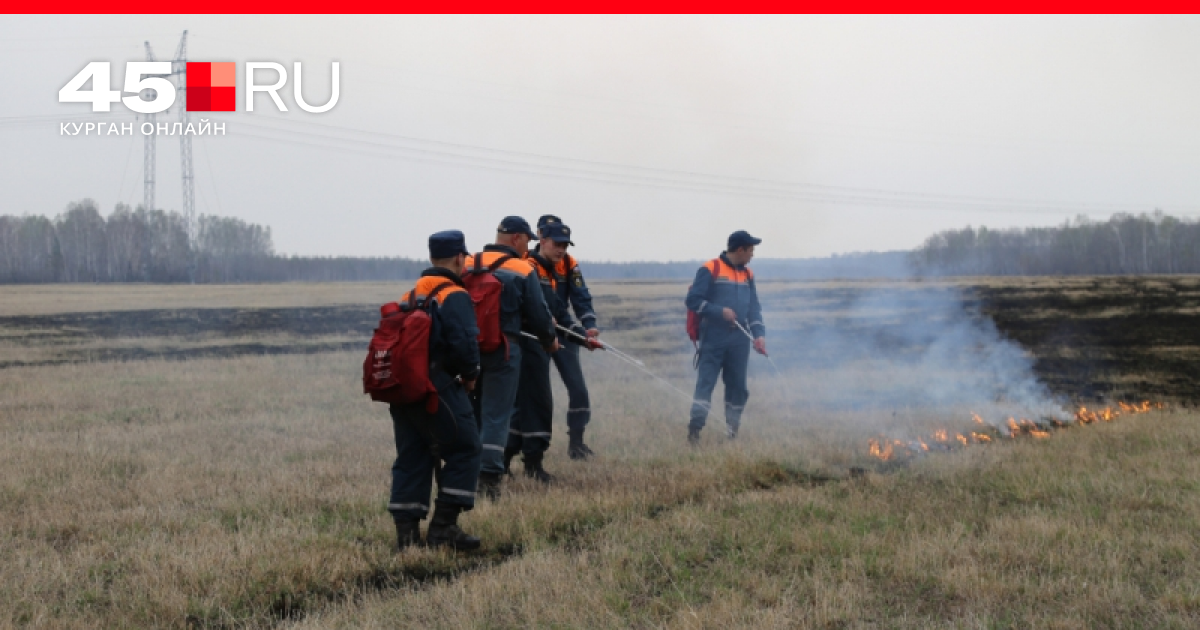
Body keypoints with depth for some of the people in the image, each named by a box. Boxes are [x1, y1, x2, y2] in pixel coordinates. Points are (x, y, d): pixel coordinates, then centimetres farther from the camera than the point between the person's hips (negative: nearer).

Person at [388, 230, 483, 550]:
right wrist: (470, 376, -1)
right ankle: (443, 527, -3)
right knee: (463, 451, 1)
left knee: (411, 457, 11)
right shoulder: (455, 296, -8)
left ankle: (406, 530, 8)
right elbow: (464, 343, -18)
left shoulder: (410, 295, 18)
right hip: (437, 388, -8)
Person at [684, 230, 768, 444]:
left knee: (738, 386, 7)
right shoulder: (709, 270, -5)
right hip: (713, 340, -6)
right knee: (705, 382, -9)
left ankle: (732, 433, 16)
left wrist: (759, 334, 0)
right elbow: (692, 300, -8)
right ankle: (694, 430, -11)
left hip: (739, 341, 6)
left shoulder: (747, 275, 14)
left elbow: (754, 307, 14)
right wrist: (720, 311, -15)